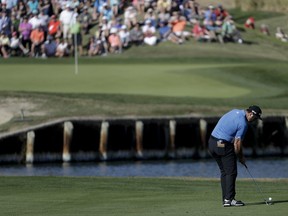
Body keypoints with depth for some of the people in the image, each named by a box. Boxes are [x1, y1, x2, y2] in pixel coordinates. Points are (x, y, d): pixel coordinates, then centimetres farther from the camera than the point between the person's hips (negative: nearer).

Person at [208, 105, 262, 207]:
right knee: (231, 172, 0)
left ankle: (225, 199, 14)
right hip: (223, 145, -9)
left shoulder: (235, 111, 12)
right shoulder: (243, 124, -15)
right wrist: (241, 157, 4)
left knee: (224, 172, 15)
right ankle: (229, 199, -3)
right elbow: (237, 143, -12)